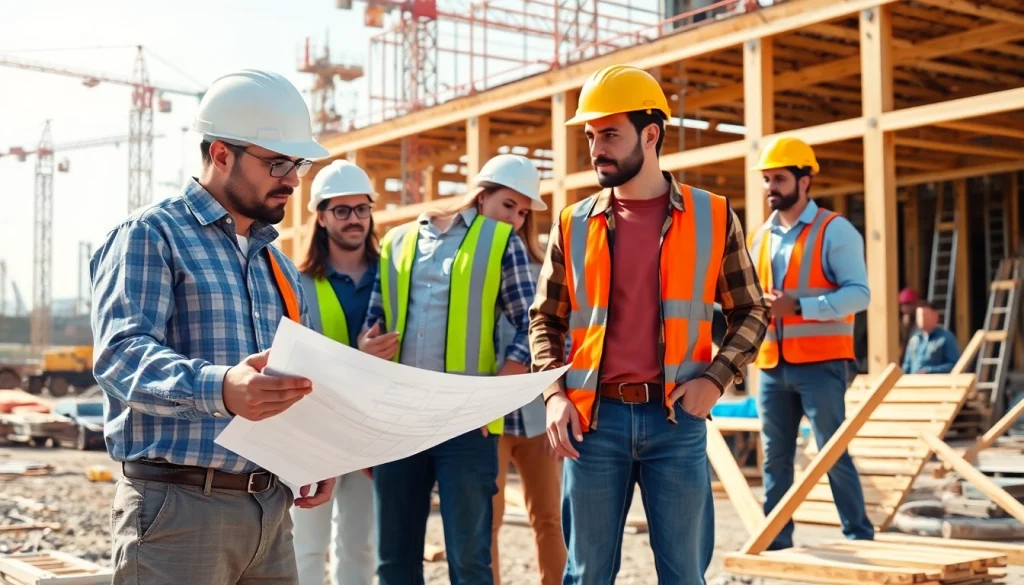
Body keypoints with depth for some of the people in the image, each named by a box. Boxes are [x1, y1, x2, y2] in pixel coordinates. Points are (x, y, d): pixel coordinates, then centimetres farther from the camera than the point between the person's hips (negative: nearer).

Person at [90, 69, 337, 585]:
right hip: (178, 506, -7)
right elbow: (121, 353, -19)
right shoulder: (151, 235, -5)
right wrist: (220, 389, -37)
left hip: (271, 505, 7)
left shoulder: (279, 264, 19)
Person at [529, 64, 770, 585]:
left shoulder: (713, 217, 3)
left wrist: (716, 377, -6)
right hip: (594, 418, 1)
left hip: (676, 418, -1)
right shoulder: (573, 225, 6)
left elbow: (750, 313, 10)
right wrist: (554, 395, -3)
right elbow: (545, 319, 12)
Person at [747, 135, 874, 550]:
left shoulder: (835, 230, -4)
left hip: (820, 363, -6)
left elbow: (858, 294, -13)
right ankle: (776, 543, 14)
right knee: (775, 458, 8)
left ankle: (860, 539, 4)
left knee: (833, 454, -5)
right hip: (772, 365, 6)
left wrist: (798, 306, -22)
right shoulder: (760, 236, 16)